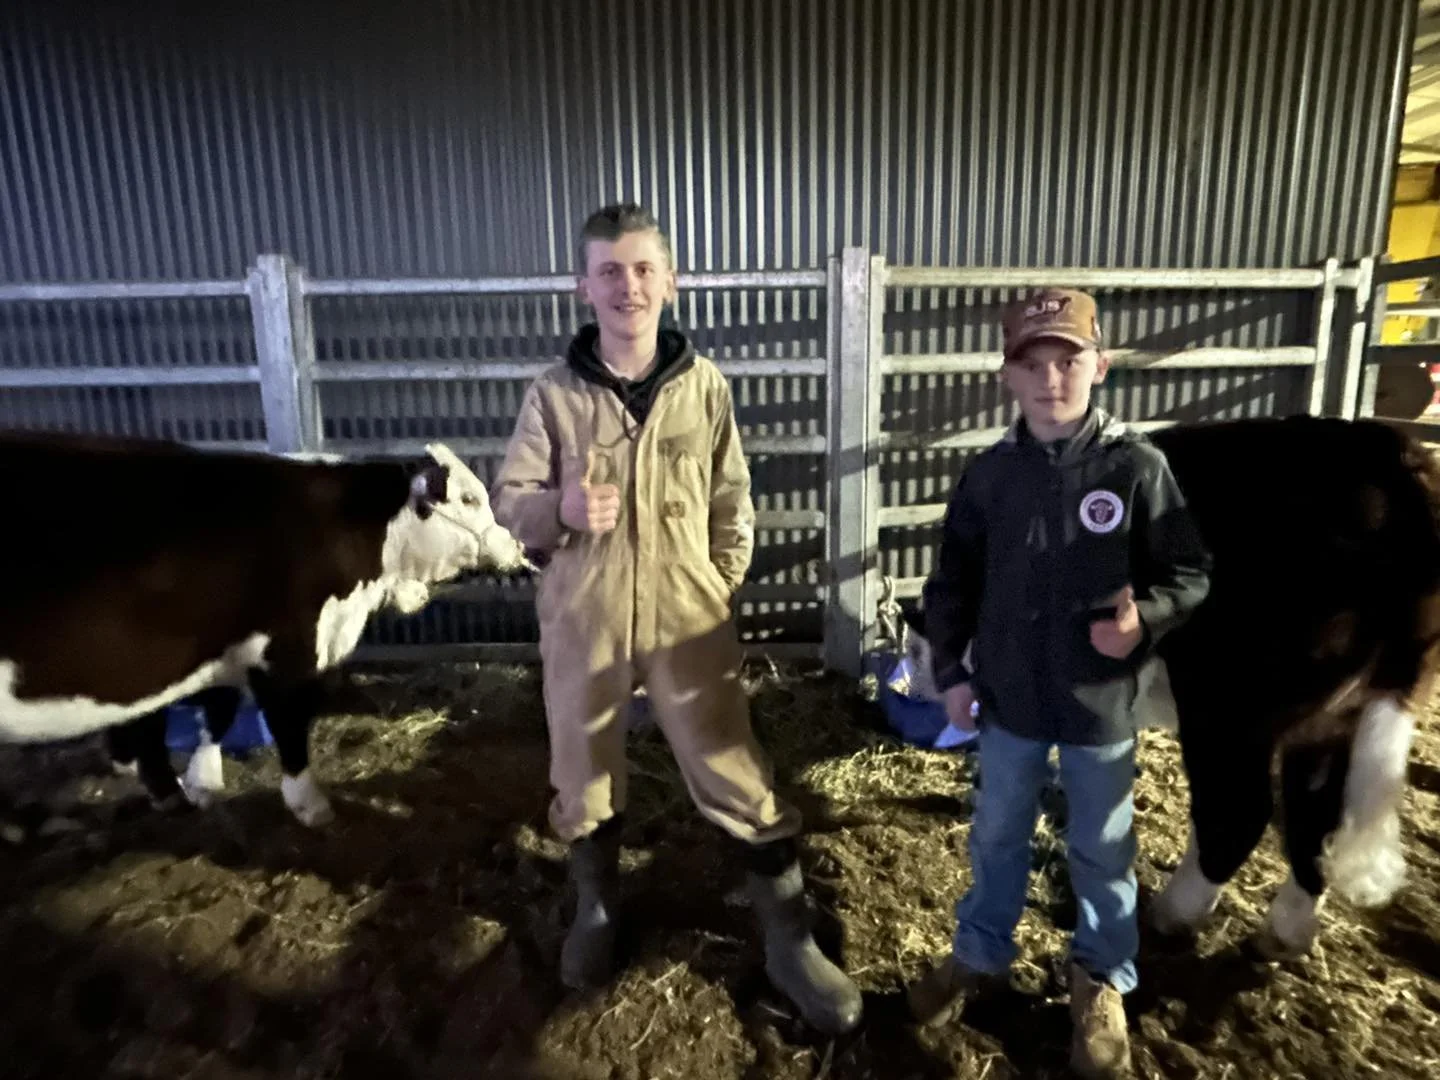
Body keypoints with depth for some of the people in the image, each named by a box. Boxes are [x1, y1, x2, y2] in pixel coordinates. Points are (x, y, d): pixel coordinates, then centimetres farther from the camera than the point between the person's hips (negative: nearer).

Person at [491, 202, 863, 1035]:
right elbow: (508, 501, -3)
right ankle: (597, 910, 45)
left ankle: (790, 941, 26)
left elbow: (733, 502, 6)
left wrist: (720, 589, 1)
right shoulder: (553, 395, -4)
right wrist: (559, 508, -24)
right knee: (585, 777, 17)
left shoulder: (706, 386, -1)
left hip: (689, 620, 0)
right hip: (582, 622, 1)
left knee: (739, 778, 5)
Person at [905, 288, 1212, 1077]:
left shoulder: (1137, 466, -11)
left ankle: (1101, 977, 44)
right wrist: (950, 671, 0)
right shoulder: (989, 474, -5)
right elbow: (952, 581, 2)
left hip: (1101, 705, -1)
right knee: (996, 838, 20)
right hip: (1009, 699, 2)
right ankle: (980, 954, 44)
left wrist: (1147, 616, -24)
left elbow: (1191, 572, -4)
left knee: (1101, 851, 19)